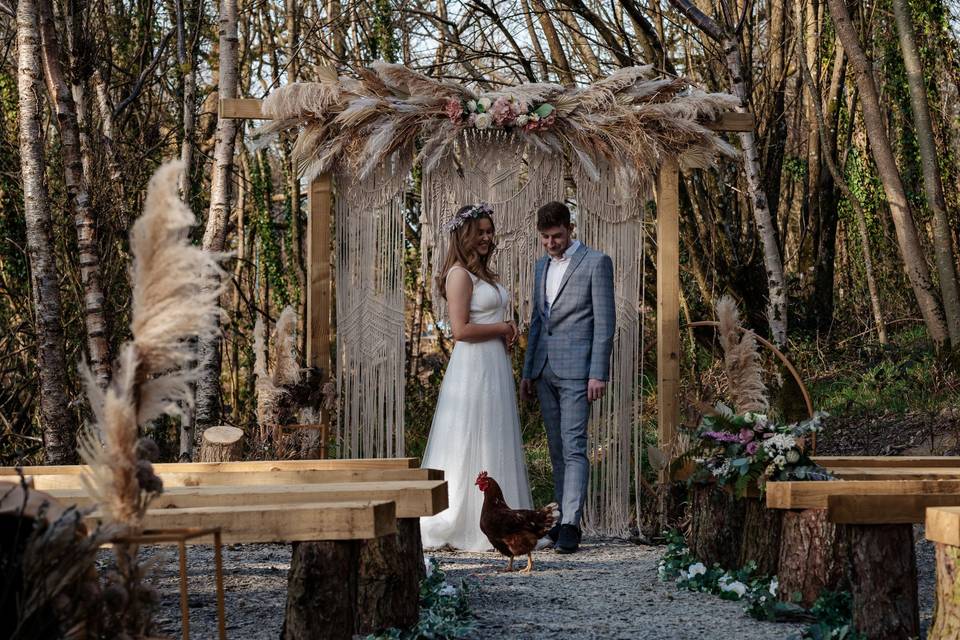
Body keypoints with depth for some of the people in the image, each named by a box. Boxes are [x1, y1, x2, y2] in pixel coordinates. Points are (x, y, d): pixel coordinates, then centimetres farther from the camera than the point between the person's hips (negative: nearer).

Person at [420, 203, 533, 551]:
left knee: (496, 444, 11)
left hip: (496, 366, 9)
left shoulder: (486, 274, 16)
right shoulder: (460, 274, -11)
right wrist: (503, 328, -7)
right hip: (473, 368, -9)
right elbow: (461, 329, -18)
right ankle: (466, 526, 1)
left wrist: (508, 330, 5)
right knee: (471, 446, -5)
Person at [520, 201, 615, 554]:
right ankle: (563, 518, 14)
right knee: (557, 448, 9)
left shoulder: (596, 262, -6)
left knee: (573, 447, -12)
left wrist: (599, 374, -15)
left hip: (576, 370, -7)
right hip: (545, 371, 7)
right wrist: (528, 372, 17)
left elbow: (605, 322, -9)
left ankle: (570, 527, -16)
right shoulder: (542, 266, 15)